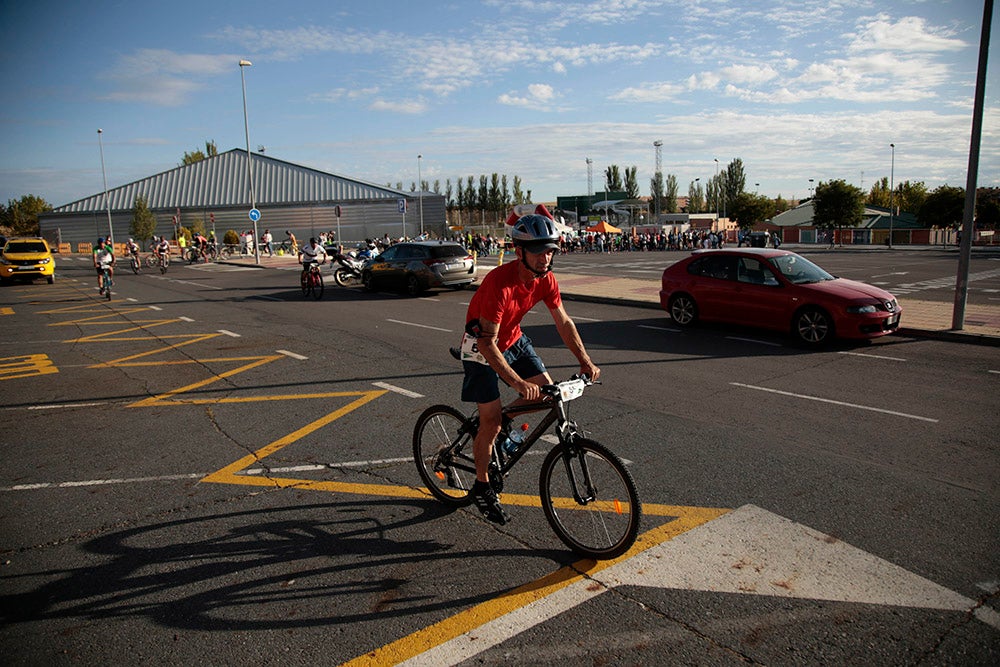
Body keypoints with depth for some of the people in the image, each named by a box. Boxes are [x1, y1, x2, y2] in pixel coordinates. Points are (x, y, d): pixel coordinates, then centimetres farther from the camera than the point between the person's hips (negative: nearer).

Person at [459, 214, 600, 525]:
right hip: (481, 346, -6)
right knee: (491, 420, -6)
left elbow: (563, 321, -2)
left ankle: (501, 428, 22)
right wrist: (518, 382, -41)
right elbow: (487, 343, -34)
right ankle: (482, 487, 14)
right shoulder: (499, 283, -34)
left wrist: (585, 361, -11)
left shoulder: (545, 278, -13)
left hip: (513, 339, 7)